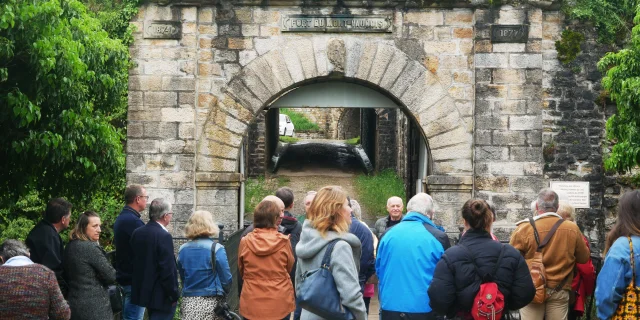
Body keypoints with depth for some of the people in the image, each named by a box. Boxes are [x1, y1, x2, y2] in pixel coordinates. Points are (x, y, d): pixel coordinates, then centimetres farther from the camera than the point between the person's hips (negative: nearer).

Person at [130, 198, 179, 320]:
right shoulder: (164, 236, -20)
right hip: (161, 295, -8)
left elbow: (136, 261, 11)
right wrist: (174, 295, -12)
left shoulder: (137, 233, 4)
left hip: (144, 291, 8)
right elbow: (168, 269, -20)